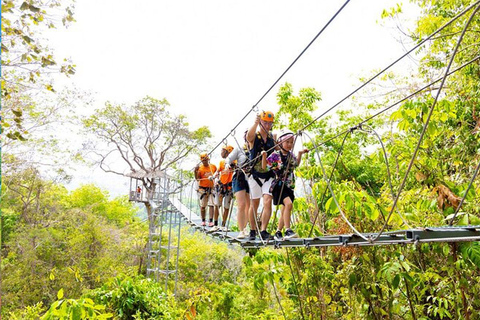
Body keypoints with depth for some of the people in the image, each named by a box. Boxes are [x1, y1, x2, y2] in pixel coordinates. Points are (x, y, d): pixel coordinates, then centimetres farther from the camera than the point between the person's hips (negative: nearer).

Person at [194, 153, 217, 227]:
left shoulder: (213, 167, 6)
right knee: (203, 206, 4)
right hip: (202, 188, -1)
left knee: (211, 205, -7)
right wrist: (195, 171, -17)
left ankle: (211, 221, -9)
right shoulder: (200, 168, 0)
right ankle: (203, 221, 15)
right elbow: (197, 179, -6)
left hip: (211, 188, 1)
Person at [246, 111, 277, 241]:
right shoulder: (254, 137, -5)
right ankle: (252, 231, 22)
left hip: (268, 176, 2)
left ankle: (263, 231, -11)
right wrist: (256, 123, -49)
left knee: (268, 202, -14)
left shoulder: (272, 137, 7)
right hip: (255, 175, -2)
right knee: (254, 205, 7)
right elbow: (249, 136, -32)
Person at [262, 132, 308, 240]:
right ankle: (287, 231, -25)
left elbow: (296, 164, 29)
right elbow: (264, 166, -4)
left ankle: (278, 232, 21)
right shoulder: (275, 155, -8)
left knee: (285, 210, 9)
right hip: (279, 185, -7)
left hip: (289, 186, 7)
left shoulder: (291, 155, 9)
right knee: (288, 204, -27)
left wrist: (300, 153, 23)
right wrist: (264, 156, -20)